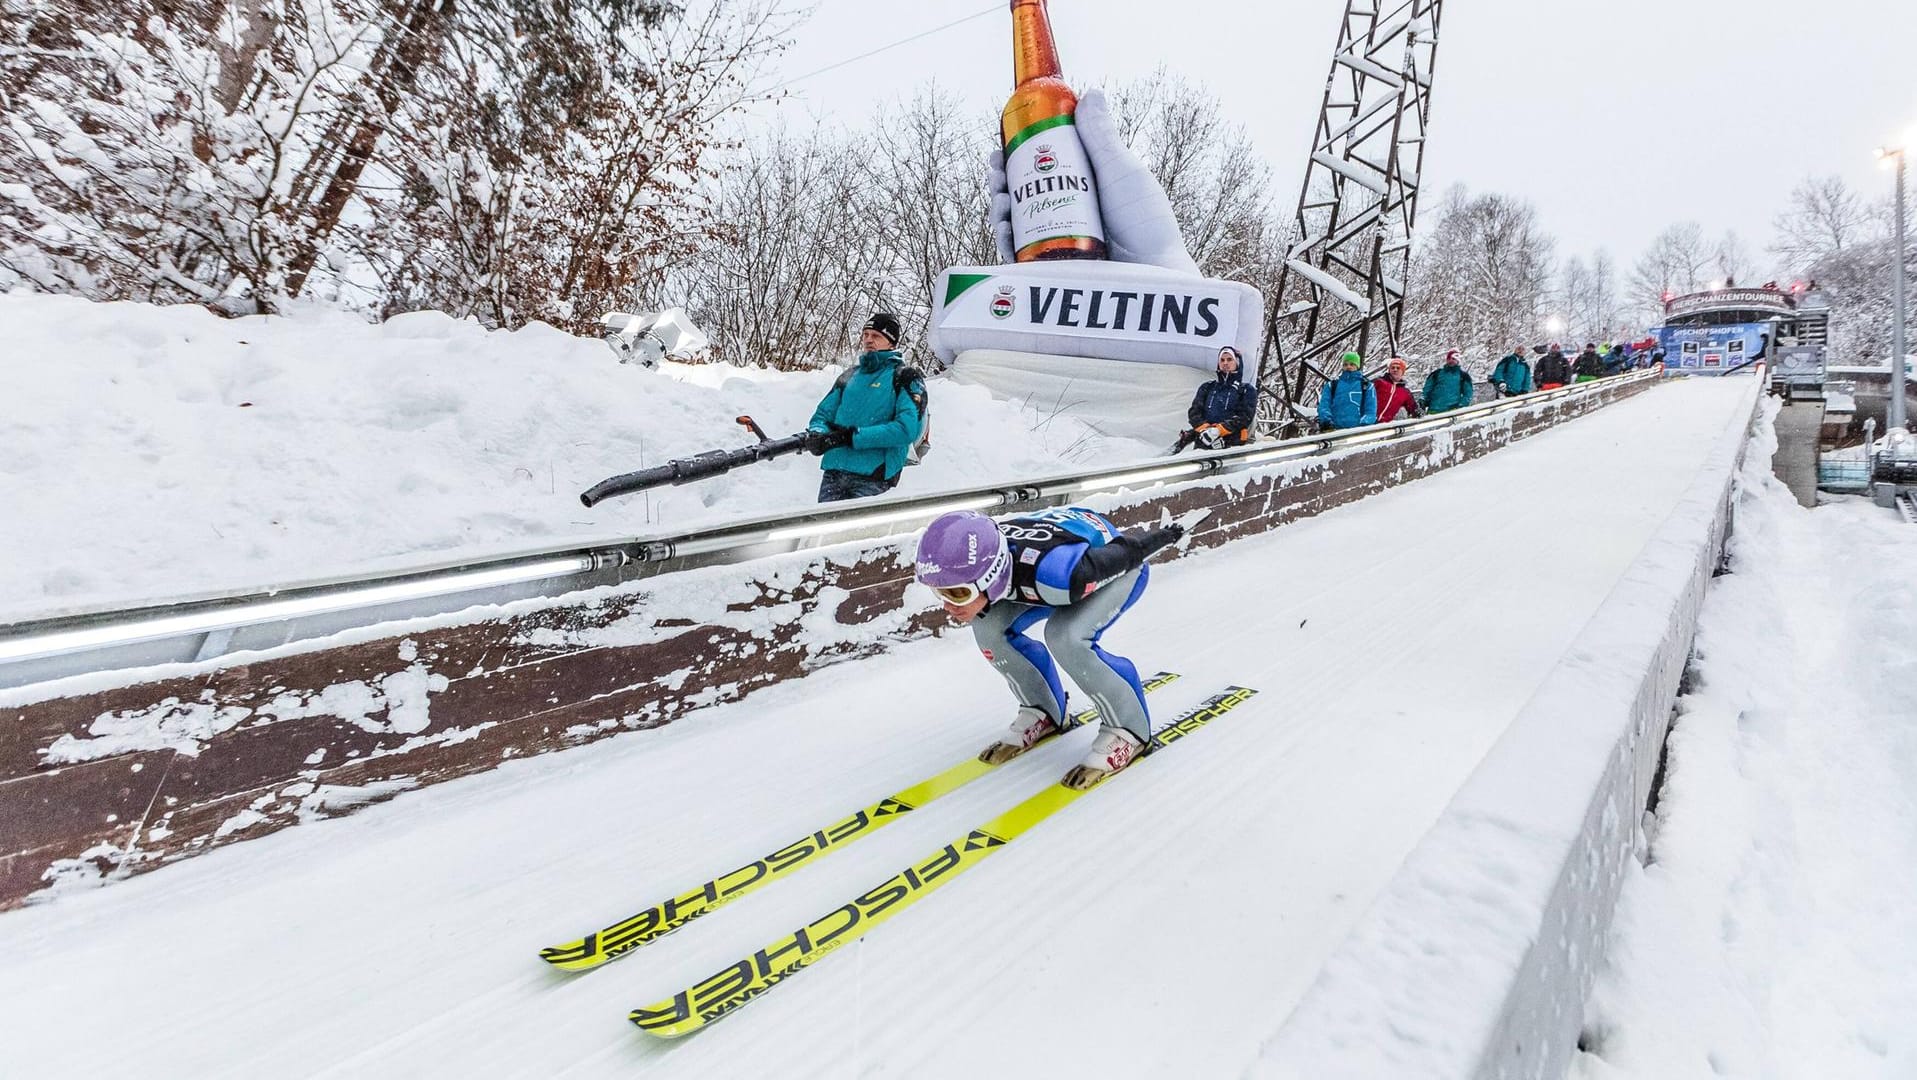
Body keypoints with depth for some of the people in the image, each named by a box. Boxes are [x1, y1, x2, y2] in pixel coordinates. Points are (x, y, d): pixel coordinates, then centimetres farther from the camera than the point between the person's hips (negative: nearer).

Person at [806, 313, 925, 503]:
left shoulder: (905, 378, 3)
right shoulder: (849, 377, 22)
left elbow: (907, 429, -13)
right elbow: (823, 414, 22)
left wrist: (852, 437, -16)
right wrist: (816, 434, -4)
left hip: (872, 478, -5)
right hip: (833, 472, 6)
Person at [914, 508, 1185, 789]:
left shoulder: (1053, 573, -44)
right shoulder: (978, 560, -28)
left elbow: (1125, 553, -24)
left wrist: (1160, 537, -7)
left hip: (1120, 564, -6)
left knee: (1066, 636, -31)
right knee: (990, 626, -12)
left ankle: (1126, 729, -9)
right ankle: (1042, 713, 9)